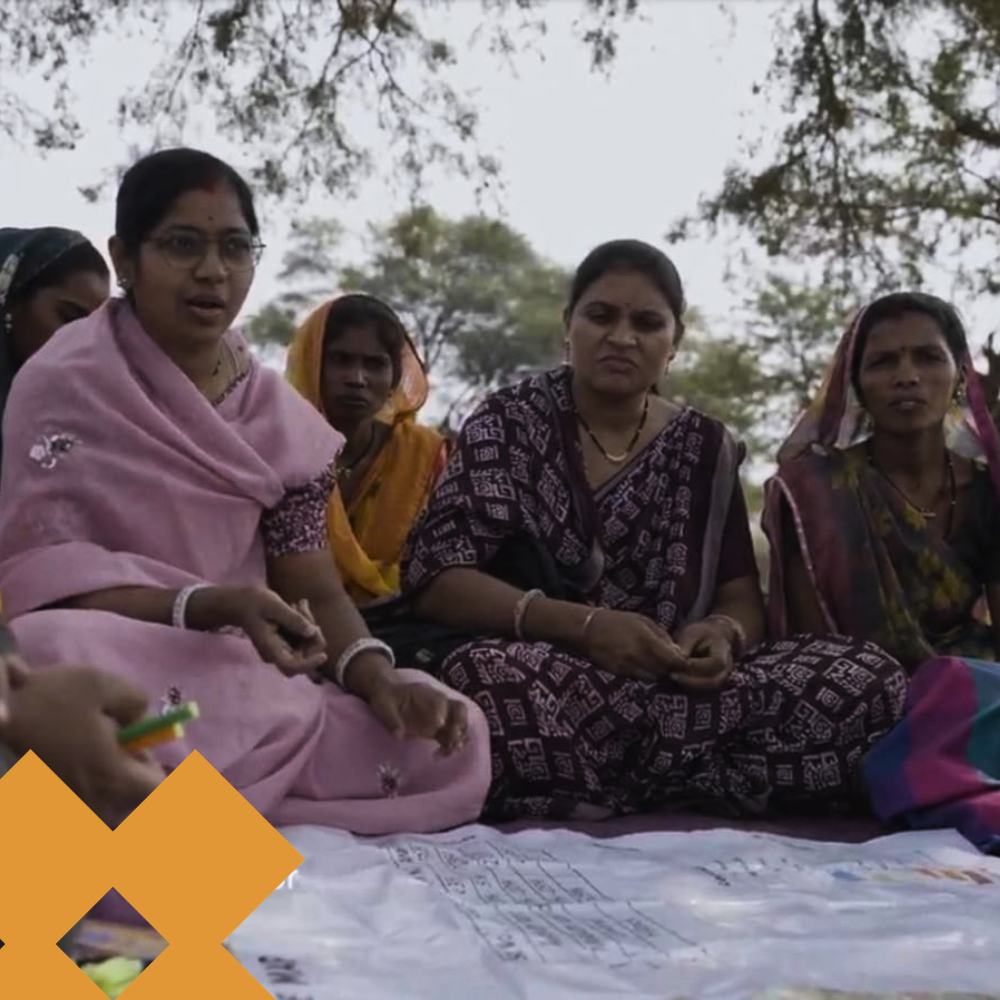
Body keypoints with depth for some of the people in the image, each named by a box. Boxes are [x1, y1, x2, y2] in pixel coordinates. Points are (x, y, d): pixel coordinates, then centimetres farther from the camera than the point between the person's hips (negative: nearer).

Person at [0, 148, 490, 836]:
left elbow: (317, 591, 5)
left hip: (242, 683, 6)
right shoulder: (63, 387, -6)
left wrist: (377, 677, -17)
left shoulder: (283, 419, 8)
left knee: (455, 743, -15)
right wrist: (211, 607, -28)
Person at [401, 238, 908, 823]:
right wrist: (584, 626, -21)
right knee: (486, 678, -39)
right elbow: (436, 578, -8)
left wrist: (721, 634, -15)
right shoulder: (508, 425, 3)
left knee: (874, 682, -19)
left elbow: (743, 600, 10)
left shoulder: (705, 447, 13)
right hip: (548, 683, -3)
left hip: (680, 689, 4)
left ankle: (596, 786, -13)